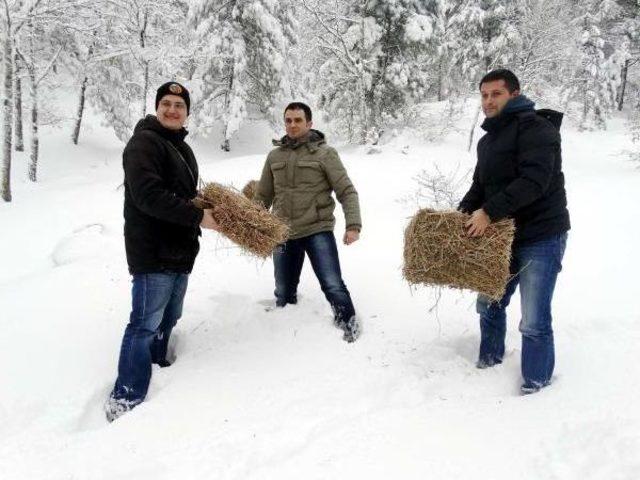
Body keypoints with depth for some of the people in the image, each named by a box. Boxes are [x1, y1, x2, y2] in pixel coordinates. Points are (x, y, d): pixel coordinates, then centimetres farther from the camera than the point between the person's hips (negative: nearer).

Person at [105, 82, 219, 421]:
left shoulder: (182, 149, 20)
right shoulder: (144, 142, -10)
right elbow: (148, 194, -23)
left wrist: (212, 211, 7)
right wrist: (198, 217, -22)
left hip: (180, 252, 9)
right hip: (153, 252, -9)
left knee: (167, 320, 17)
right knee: (145, 325, -7)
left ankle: (157, 367, 32)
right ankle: (125, 400, 1)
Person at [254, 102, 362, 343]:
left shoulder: (324, 153, -3)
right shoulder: (275, 156, 10)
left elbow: (347, 192, -7)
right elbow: (262, 197, 16)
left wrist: (353, 225, -18)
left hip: (318, 230, -4)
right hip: (283, 234, 4)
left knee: (333, 286, -13)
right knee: (283, 293, 14)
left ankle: (349, 326, 6)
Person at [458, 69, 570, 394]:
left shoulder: (534, 127, -13)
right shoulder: (487, 140, 14)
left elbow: (533, 181, -25)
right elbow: (480, 185, 17)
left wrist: (489, 212, -27)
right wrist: (463, 211, -2)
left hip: (541, 236, -8)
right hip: (503, 235, 8)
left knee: (534, 322, -5)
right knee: (489, 304, 17)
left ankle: (536, 383, 15)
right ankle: (489, 361, 38)